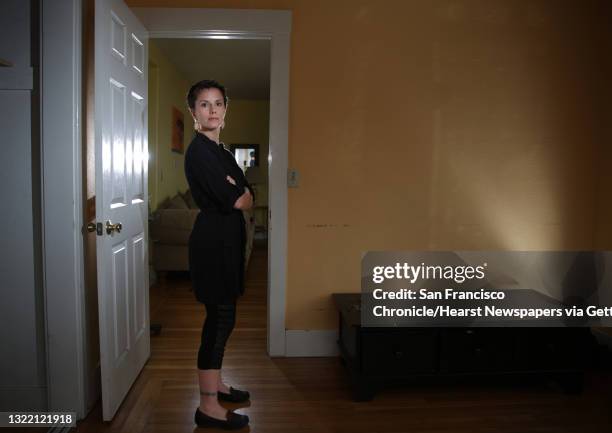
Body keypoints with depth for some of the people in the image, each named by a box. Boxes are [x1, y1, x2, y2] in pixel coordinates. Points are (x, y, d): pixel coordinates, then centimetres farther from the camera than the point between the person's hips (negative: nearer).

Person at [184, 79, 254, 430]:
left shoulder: (220, 150, 16)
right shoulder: (199, 151, -13)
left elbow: (248, 198, 12)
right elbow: (235, 201, -19)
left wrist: (236, 192, -7)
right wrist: (239, 193, 1)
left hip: (226, 238, 9)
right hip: (213, 239, -9)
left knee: (222, 317, 16)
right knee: (221, 318, -5)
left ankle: (216, 384, 31)